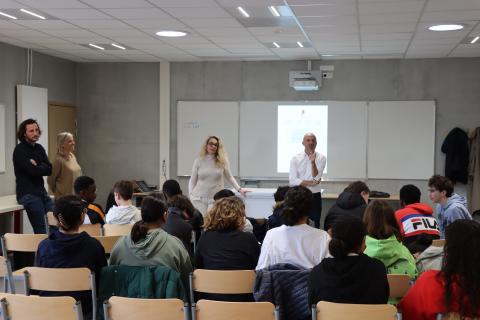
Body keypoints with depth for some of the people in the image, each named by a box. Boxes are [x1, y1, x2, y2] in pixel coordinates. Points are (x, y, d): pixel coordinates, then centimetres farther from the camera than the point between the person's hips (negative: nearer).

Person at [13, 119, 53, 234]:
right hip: (28, 194, -7)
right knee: (41, 232, -12)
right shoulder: (20, 150, -8)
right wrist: (43, 167, -1)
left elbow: (50, 170, 4)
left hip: (41, 192, 7)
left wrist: (37, 167, -11)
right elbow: (33, 171, -18)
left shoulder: (39, 148, 13)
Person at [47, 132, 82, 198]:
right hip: (64, 198, -7)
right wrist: (58, 194, -2)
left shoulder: (72, 157, 8)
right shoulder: (59, 160, -15)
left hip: (76, 196, 7)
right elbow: (50, 180, -11)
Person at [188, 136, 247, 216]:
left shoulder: (222, 161, 2)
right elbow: (192, 180, 10)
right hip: (199, 198, 0)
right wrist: (190, 194, 0)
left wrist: (239, 189, 4)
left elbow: (229, 177, 13)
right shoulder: (198, 161, 4)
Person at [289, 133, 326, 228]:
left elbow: (316, 178, -13)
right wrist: (311, 183, -12)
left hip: (315, 196, 0)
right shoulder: (295, 159, 0)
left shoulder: (321, 158, -1)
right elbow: (293, 181, -7)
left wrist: (313, 162, -26)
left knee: (315, 224, 3)